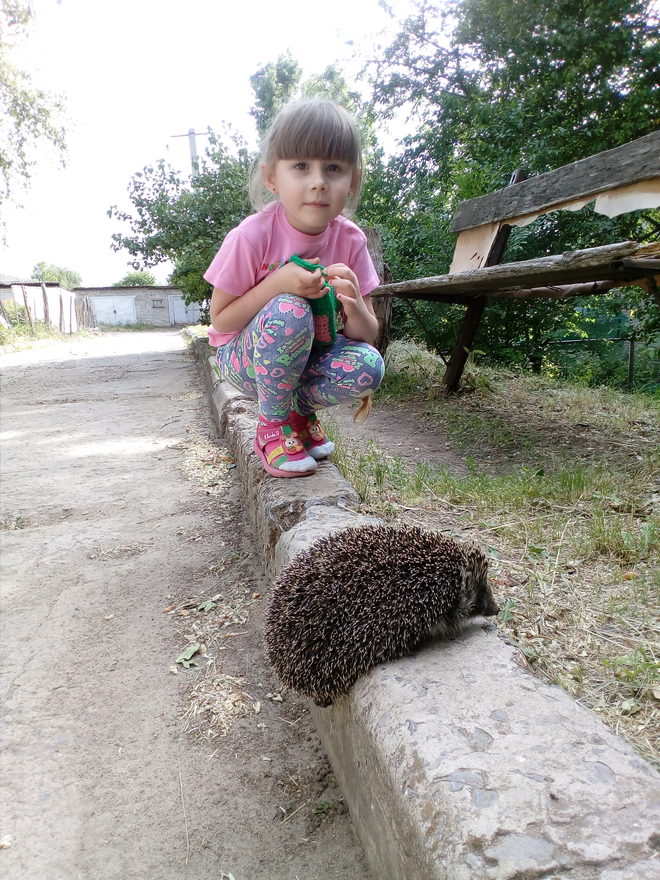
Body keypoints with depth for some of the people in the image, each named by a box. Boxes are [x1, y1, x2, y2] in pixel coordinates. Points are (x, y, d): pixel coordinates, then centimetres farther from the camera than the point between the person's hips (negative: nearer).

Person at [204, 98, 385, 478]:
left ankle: (300, 408, 5)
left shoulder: (351, 240, -10)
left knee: (369, 365, -27)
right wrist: (278, 283, -29)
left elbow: (369, 333, -6)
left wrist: (353, 304, -31)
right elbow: (220, 321, -15)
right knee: (289, 312, -35)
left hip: (309, 355, 3)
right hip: (245, 358, -3)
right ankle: (272, 426, -12)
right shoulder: (253, 236, -21)